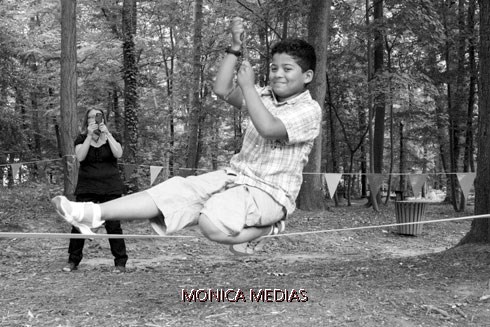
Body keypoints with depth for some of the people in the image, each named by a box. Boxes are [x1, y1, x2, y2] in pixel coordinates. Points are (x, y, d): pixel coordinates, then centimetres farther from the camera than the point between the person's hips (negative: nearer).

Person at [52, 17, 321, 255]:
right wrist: (235, 47, -1)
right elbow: (222, 90, 3)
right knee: (175, 190, -14)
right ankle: (94, 213, -21)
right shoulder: (265, 96, 13)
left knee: (213, 223, -34)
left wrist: (247, 86, -20)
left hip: (270, 191, -7)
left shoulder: (309, 110, -9)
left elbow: (268, 129, -26)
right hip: (234, 176, 7)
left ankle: (266, 227, -7)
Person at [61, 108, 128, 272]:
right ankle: (73, 261, 10)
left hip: (111, 188, 0)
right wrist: (90, 135, -16)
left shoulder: (111, 137, 8)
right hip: (87, 188, 1)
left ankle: (120, 262, 6)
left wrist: (107, 134, -14)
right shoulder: (82, 139, 7)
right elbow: (80, 157, -13)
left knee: (113, 225, -3)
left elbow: (118, 154, -11)